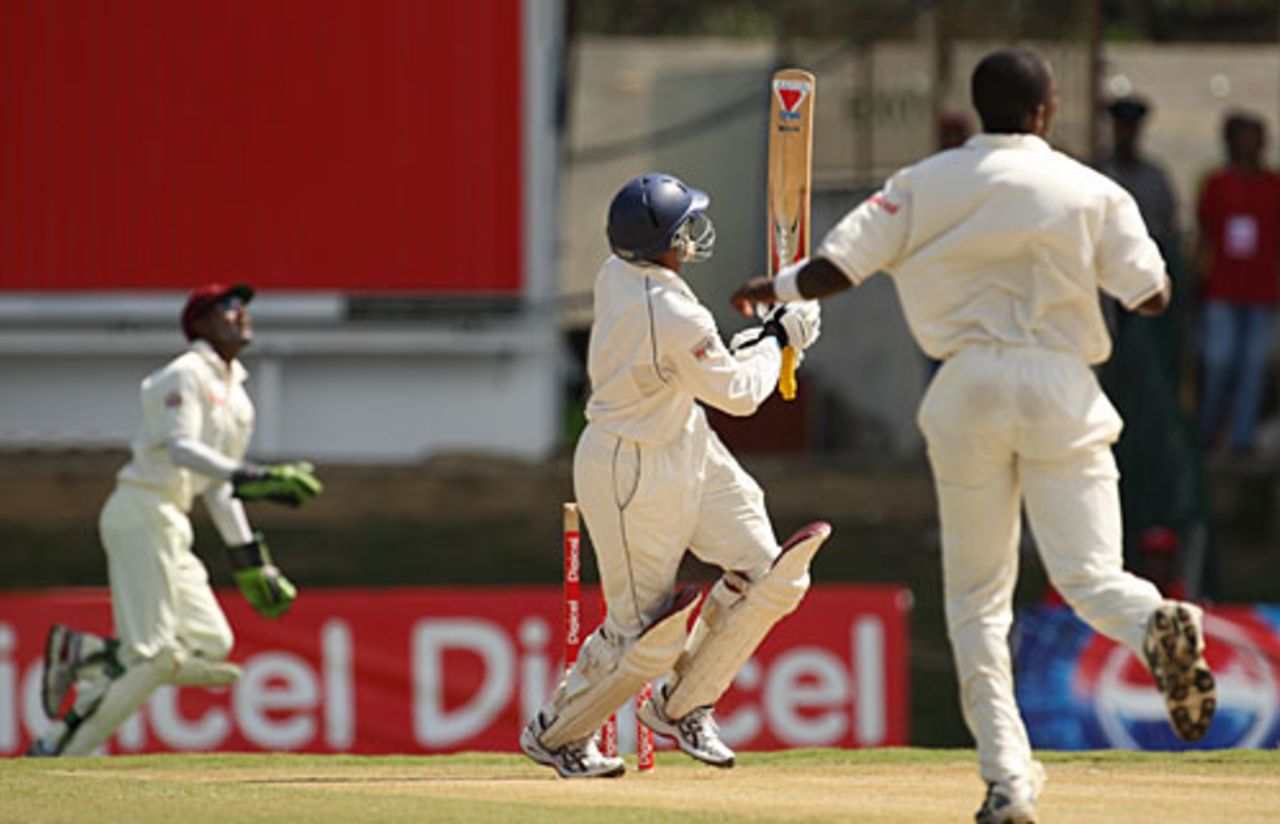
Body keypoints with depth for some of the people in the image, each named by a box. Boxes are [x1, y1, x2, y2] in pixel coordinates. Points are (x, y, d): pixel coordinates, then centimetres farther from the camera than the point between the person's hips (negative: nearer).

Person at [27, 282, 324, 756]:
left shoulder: (233, 391, 20)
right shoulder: (186, 375, -7)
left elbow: (216, 483, 24)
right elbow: (181, 450, -22)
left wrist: (249, 558, 20)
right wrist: (251, 478, -34)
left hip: (172, 524, 9)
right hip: (142, 510, -9)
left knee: (211, 646, 0)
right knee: (150, 655, -15)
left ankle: (79, 654, 5)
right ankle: (58, 749, -11)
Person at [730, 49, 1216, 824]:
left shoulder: (926, 184, 3)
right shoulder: (1092, 192, 1)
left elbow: (836, 268, -1)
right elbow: (1151, 295, 1)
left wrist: (775, 288, 19)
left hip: (968, 388, 1)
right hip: (1060, 386, -1)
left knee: (977, 591, 12)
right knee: (1088, 574, -3)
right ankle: (1155, 623, -40)